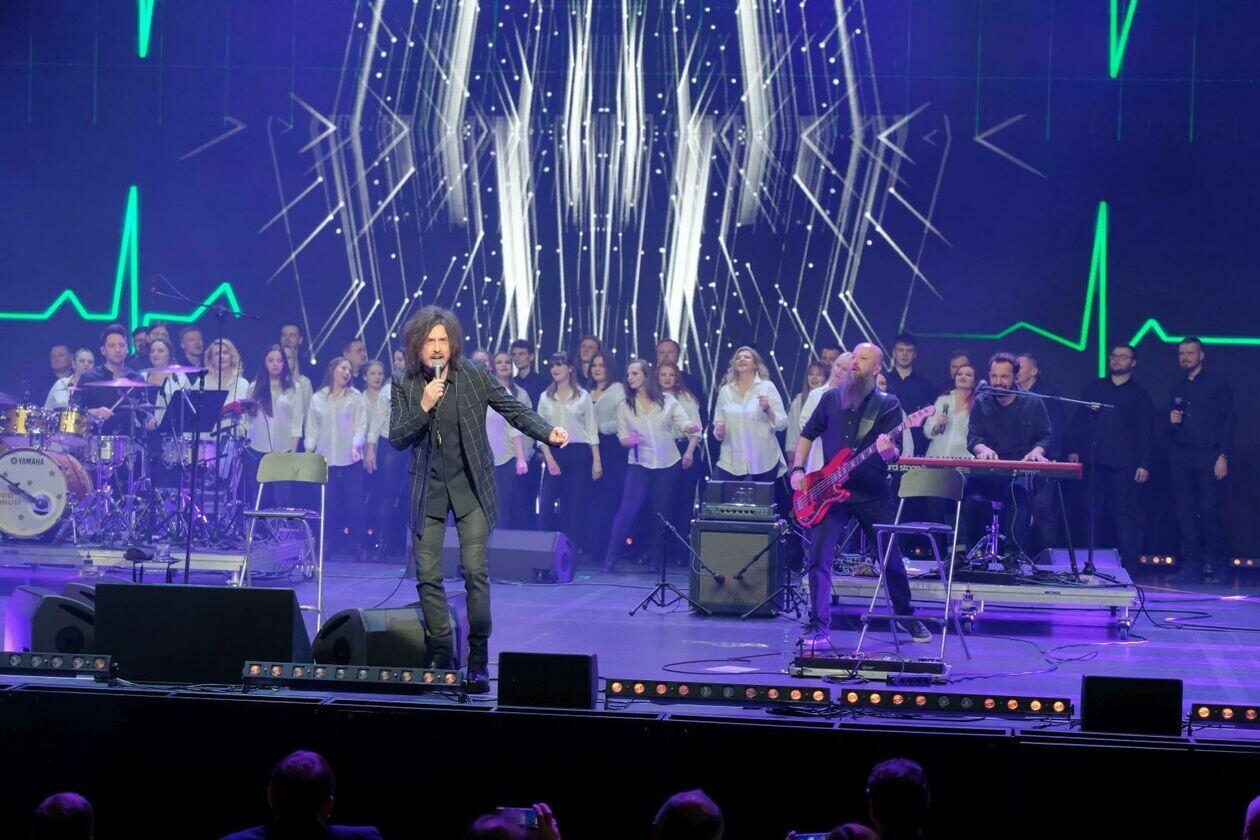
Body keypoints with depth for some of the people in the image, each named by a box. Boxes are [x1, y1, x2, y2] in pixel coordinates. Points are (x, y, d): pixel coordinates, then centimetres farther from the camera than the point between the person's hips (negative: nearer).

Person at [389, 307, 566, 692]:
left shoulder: (474, 377, -4)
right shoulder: (405, 387, 0)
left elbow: (515, 410, -2)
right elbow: (396, 439, -5)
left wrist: (549, 433, -19)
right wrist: (423, 407, -20)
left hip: (470, 487, -2)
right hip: (428, 490, 2)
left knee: (475, 572, -10)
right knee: (428, 576, 0)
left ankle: (478, 661, -4)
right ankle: (441, 659, 11)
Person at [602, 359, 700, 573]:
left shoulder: (667, 401, 3)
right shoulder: (625, 407, 7)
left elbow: (683, 424, -6)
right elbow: (622, 438, 6)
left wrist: (691, 428, -29)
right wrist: (629, 440, -18)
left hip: (667, 465, 0)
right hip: (639, 465, 0)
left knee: (661, 512, 5)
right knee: (628, 509, -12)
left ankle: (658, 560, 15)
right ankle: (611, 558, -11)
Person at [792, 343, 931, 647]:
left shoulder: (888, 404, 2)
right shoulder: (831, 398, 10)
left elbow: (893, 454, -6)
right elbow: (807, 434, 18)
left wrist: (888, 450, -30)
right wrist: (798, 469, 4)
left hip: (872, 493, -1)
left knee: (892, 558, 6)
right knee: (818, 558, -11)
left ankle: (905, 615, 28)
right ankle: (819, 627, -5)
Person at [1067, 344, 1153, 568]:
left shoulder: (1140, 395, 10)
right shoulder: (1094, 388, 17)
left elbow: (1146, 432, 6)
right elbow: (1079, 421, 14)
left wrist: (1144, 465, -4)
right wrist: (1073, 450, 2)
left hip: (1124, 465, -2)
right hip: (1094, 463, 2)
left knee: (1125, 512, -6)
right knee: (1093, 513, 1)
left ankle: (1128, 560, -5)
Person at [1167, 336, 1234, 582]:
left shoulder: (1217, 384, 3)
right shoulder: (1177, 388, 19)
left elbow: (1227, 421, -2)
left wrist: (1223, 456, -11)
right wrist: (1172, 422, 1)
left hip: (1207, 455, -5)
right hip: (1180, 456, 5)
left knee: (1209, 510, -11)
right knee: (1185, 512, 0)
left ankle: (1213, 564, -3)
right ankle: (1190, 563, 3)